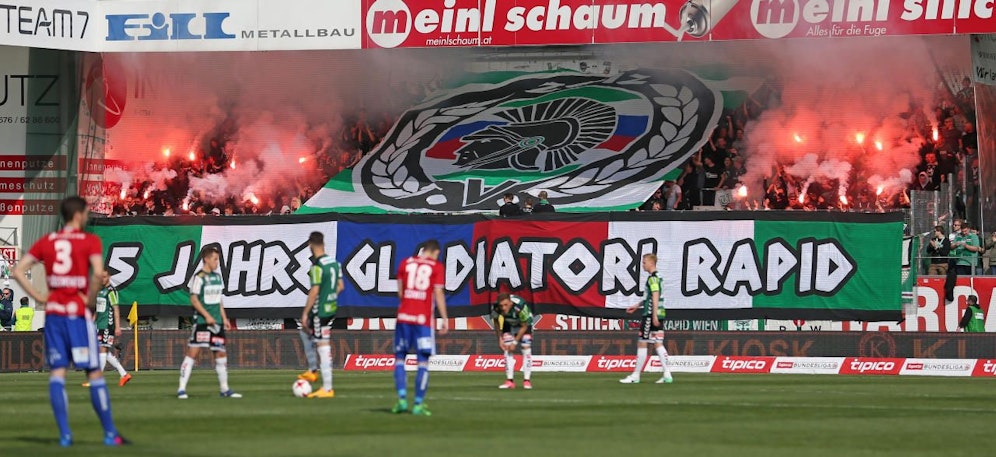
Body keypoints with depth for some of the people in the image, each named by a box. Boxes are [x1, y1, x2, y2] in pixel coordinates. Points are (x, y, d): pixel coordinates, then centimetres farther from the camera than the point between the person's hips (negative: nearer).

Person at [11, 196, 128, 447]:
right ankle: (110, 433, 4)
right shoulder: (90, 241, -5)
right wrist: (91, 300, -8)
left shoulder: (46, 242, 9)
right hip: (78, 313, -4)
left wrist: (38, 297, 5)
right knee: (94, 372, 2)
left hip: (53, 312, 4)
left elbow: (18, 271, 4)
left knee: (57, 372, 4)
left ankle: (64, 433, -2)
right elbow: (98, 273, -21)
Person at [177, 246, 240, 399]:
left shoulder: (217, 277, 14)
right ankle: (182, 389, -10)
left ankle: (225, 389, 17)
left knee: (221, 353, 8)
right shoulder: (199, 277, -8)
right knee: (193, 352, -11)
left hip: (216, 322, 7)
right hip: (202, 321, -7)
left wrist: (224, 318, 15)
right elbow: (194, 299, -12)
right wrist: (207, 316, -19)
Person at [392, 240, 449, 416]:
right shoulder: (436, 266, 1)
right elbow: (438, 294, -5)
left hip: (404, 316, 2)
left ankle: (402, 399, -4)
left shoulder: (406, 263, 9)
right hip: (424, 319, -2)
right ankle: (418, 404, -1)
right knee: (423, 361, 2)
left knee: (399, 357, 10)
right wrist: (445, 319, -2)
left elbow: (400, 292, 11)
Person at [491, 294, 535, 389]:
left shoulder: (520, 306, -40)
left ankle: (527, 380, -9)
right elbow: (496, 322, -6)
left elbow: (524, 327, -24)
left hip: (524, 322, -3)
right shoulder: (495, 308, -31)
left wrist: (515, 342, -22)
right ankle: (509, 380, -4)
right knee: (507, 350, -8)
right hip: (509, 323, 3)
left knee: (526, 348, -13)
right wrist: (500, 339, -8)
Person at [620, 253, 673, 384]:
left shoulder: (653, 278, -12)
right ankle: (667, 375, 1)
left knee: (642, 344, -3)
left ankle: (635, 376, 1)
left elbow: (655, 297, -20)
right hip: (656, 316, 9)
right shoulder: (657, 277, 17)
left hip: (650, 315, -9)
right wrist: (637, 306, 33)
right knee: (658, 344, 7)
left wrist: (654, 316, -24)